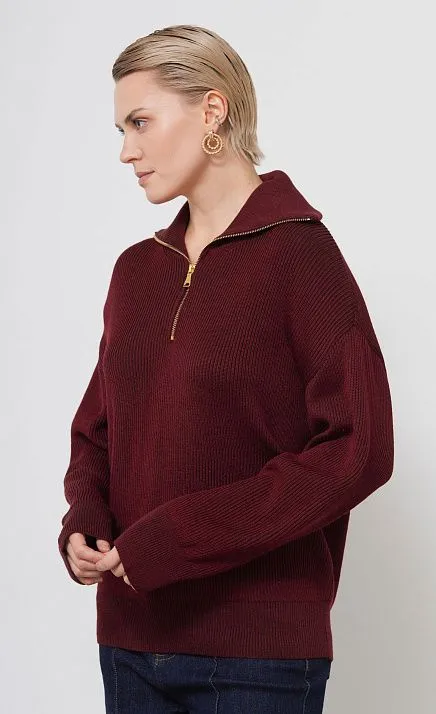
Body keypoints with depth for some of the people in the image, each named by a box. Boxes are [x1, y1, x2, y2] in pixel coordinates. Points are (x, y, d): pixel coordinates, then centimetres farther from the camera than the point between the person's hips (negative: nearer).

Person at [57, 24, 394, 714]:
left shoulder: (299, 254, -8)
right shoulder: (136, 269, 10)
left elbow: (358, 448, -16)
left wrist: (175, 539, -17)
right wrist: (84, 522, -5)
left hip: (257, 648, -5)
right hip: (129, 634, 6)